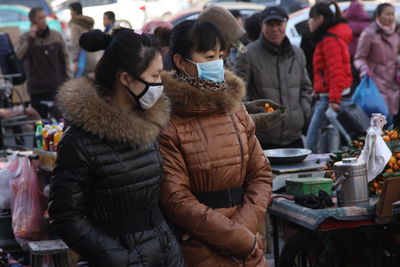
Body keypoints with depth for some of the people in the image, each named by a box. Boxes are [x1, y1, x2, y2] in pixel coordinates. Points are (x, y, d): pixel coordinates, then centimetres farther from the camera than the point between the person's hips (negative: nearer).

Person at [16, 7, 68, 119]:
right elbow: (18, 57, -17)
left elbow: (64, 58, 10)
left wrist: (65, 78, 5)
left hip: (58, 88, 1)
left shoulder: (56, 36, 2)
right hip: (37, 89, -1)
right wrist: (30, 39, -18)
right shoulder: (25, 38, -2)